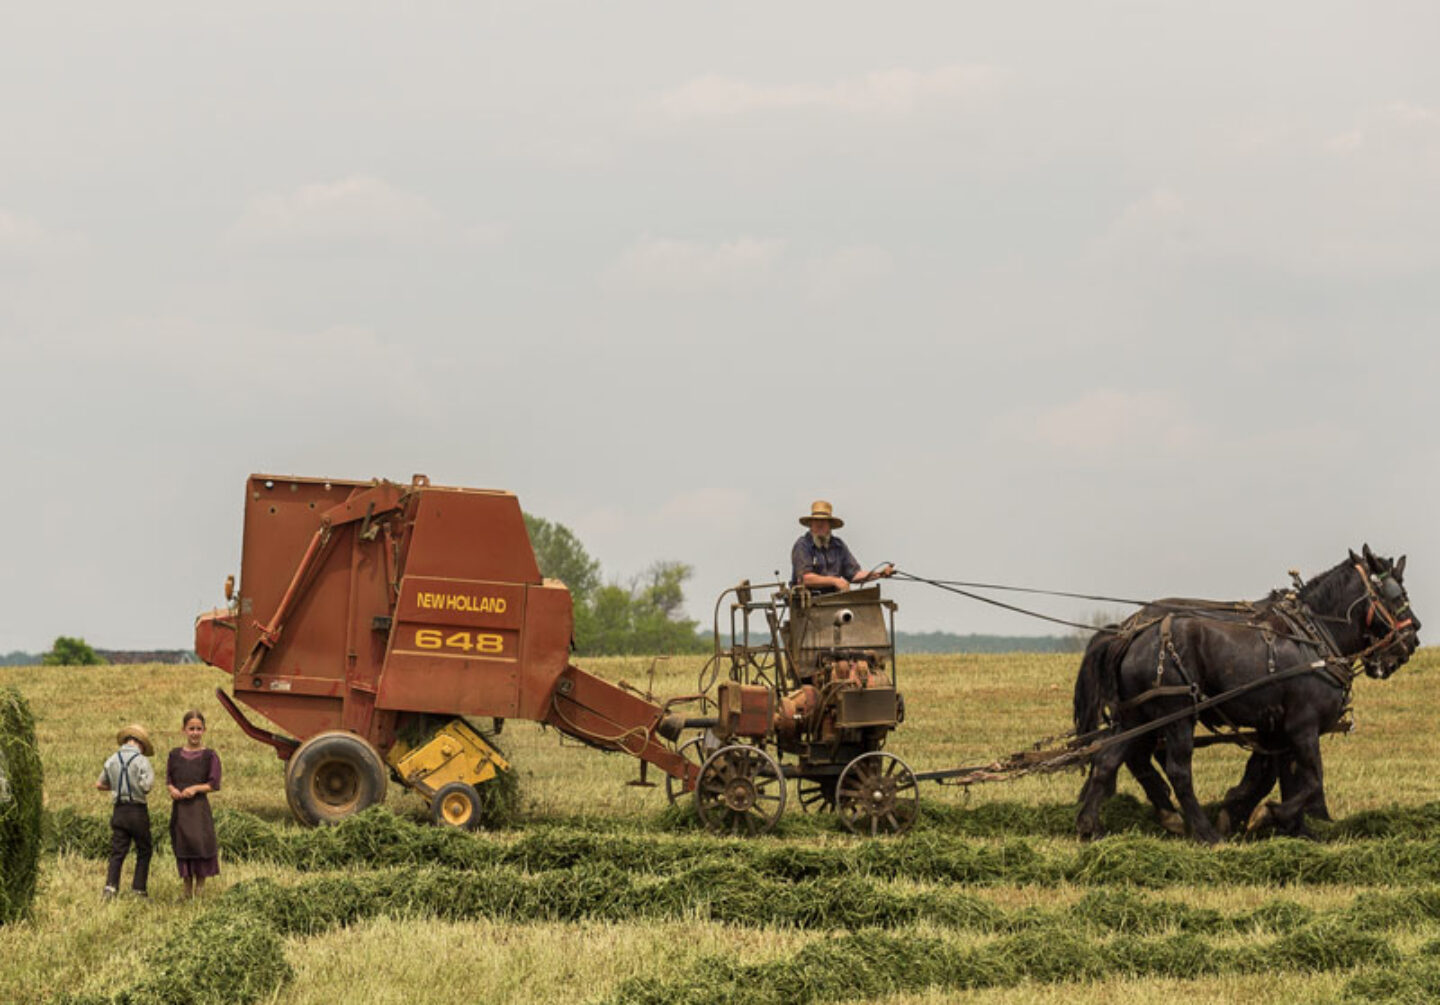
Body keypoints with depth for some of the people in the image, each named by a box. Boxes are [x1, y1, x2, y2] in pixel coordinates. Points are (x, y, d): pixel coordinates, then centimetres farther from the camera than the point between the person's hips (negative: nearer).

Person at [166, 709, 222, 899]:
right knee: (182, 847, 7)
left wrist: (196, 788, -16)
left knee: (200, 844, -9)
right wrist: (172, 789, -7)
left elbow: (214, 784, -2)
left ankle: (200, 885, 4)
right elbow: (169, 779, 14)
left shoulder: (209, 756, -1)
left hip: (200, 807, -3)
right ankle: (187, 889, 16)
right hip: (179, 807, 3)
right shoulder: (175, 755, 9)